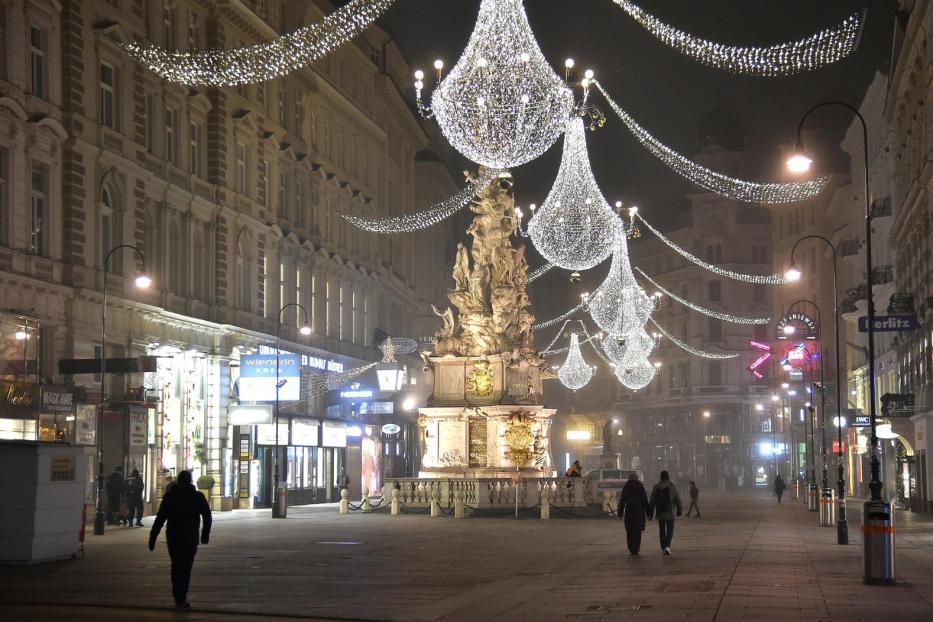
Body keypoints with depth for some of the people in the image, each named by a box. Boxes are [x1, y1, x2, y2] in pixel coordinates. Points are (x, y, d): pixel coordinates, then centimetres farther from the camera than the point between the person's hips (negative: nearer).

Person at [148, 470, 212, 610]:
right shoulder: (197, 496, 1)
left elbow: (160, 518, -4)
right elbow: (207, 515, -5)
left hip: (173, 537, 2)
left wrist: (153, 537, -4)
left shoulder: (169, 496, 3)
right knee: (186, 568, 0)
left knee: (176, 566, 16)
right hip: (190, 538, -2)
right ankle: (181, 599, -8)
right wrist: (205, 533, 5)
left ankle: (178, 598, 21)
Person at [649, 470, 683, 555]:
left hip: (660, 513, 2)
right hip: (670, 512, -2)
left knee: (662, 530, 14)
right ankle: (667, 546, -15)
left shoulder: (656, 487, -2)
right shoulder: (672, 486, -7)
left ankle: (663, 548, 16)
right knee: (670, 530, 6)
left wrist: (650, 512, 8)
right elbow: (678, 499, -2)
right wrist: (679, 510, 10)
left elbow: (652, 501, 1)